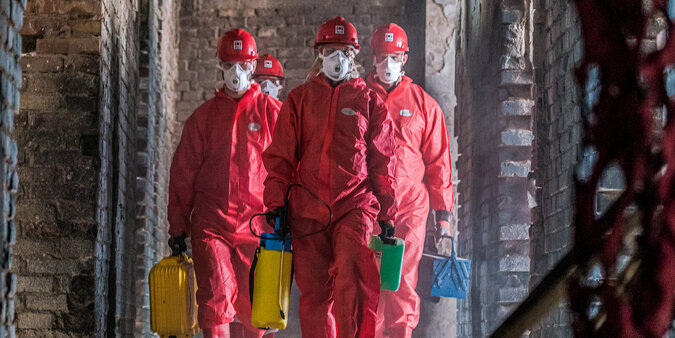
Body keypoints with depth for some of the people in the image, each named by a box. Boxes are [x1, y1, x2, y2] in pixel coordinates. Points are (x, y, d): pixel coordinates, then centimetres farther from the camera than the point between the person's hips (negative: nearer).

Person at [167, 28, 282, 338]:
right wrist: (177, 226, 8)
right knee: (216, 299, -16)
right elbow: (182, 173, 12)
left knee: (254, 309, 5)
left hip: (257, 225, 0)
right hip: (210, 224, 0)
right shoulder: (203, 116, 10)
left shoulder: (272, 112, 7)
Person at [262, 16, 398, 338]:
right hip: (308, 210, 2)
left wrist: (387, 215, 7)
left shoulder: (369, 101, 11)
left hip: (355, 205, -2)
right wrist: (276, 204, 2)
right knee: (314, 292, 2)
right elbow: (280, 156, 12)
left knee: (353, 279, -21)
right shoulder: (299, 99, 13)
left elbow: (382, 163, 11)